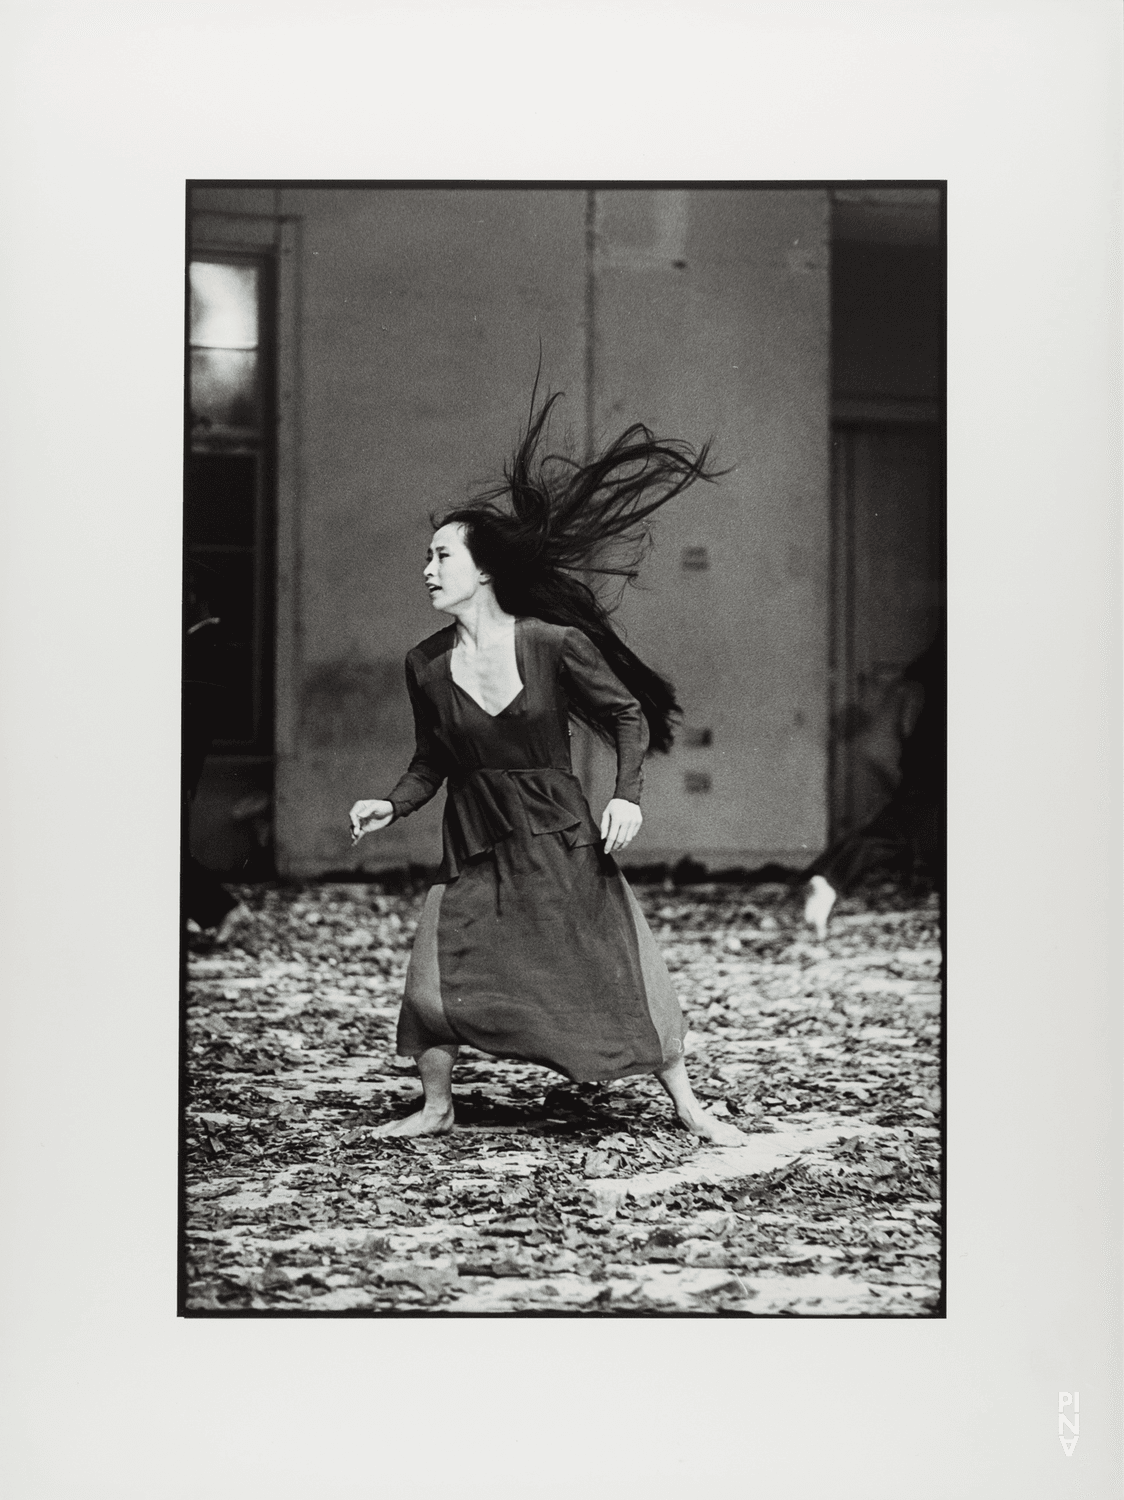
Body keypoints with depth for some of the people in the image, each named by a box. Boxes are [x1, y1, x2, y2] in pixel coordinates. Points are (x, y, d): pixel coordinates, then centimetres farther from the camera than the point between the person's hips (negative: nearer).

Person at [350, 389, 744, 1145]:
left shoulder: (554, 644, -14)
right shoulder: (427, 665, -4)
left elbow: (629, 715, -3)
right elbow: (432, 760, 9)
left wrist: (628, 795, -15)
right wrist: (392, 805, -7)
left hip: (562, 840, -2)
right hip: (473, 848, 3)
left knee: (629, 972, 1)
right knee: (433, 980, -6)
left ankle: (688, 1106, 17)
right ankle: (437, 1108, 17)